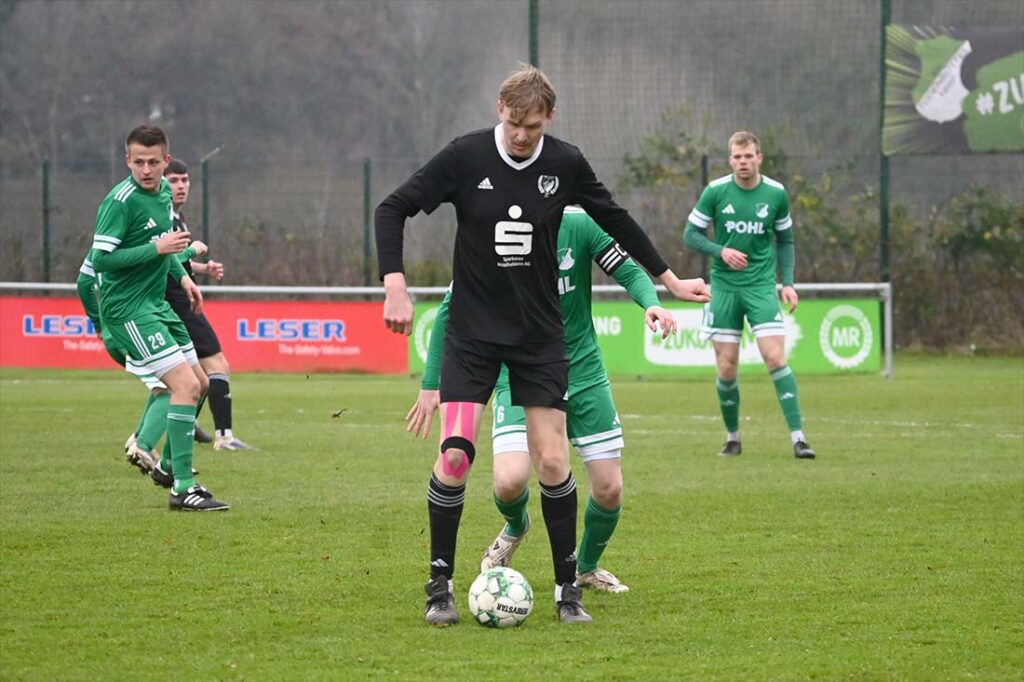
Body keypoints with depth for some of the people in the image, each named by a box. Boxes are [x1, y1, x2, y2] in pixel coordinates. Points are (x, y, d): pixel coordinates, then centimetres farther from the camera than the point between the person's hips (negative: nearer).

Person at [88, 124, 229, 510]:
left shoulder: (164, 191, 8)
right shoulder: (120, 201, -19)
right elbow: (100, 260, -23)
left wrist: (182, 275, 18)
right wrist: (156, 249, -25)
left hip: (156, 304, 9)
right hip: (127, 309, -9)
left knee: (197, 383, 17)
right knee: (185, 384, -18)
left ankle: (169, 465, 34)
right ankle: (183, 488, -19)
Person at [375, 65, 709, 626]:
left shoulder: (565, 164, -4)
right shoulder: (465, 157, -11)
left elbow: (614, 219, 13)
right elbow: (392, 209, -6)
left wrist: (667, 278, 20)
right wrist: (395, 286, -18)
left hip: (540, 334, 2)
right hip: (472, 331, -2)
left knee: (552, 462, -3)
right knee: (454, 456, -12)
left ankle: (567, 587, 11)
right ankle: (440, 585, 2)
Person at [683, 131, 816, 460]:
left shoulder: (776, 194, 0)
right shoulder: (715, 192, -4)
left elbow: (785, 240, 12)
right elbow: (691, 234, 1)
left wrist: (788, 282, 3)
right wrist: (720, 251, -16)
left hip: (761, 286, 0)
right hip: (724, 287, 0)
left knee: (775, 358, -14)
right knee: (726, 368, 1)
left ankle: (798, 437, -13)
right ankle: (733, 437, 19)